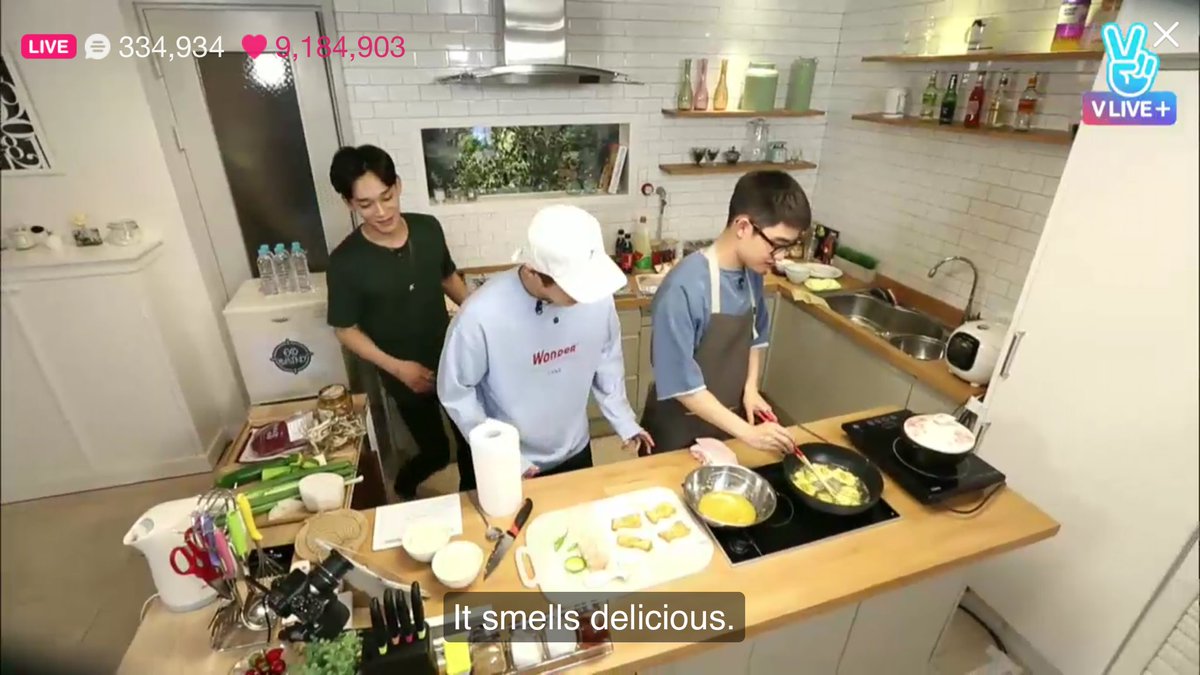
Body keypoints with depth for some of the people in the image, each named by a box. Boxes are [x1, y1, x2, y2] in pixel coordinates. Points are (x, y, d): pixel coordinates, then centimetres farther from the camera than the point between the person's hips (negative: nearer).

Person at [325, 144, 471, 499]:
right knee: (436, 451, 13)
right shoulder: (346, 261, -21)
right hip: (407, 375, -4)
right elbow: (346, 330, -12)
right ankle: (403, 487, 47)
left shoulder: (429, 228, -10)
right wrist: (396, 367, -21)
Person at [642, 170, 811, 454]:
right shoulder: (684, 288, -28)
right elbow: (681, 383, -25)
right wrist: (746, 432, -25)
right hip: (680, 429, -7)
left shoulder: (752, 273, -5)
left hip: (728, 417, 7)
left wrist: (750, 389, -4)